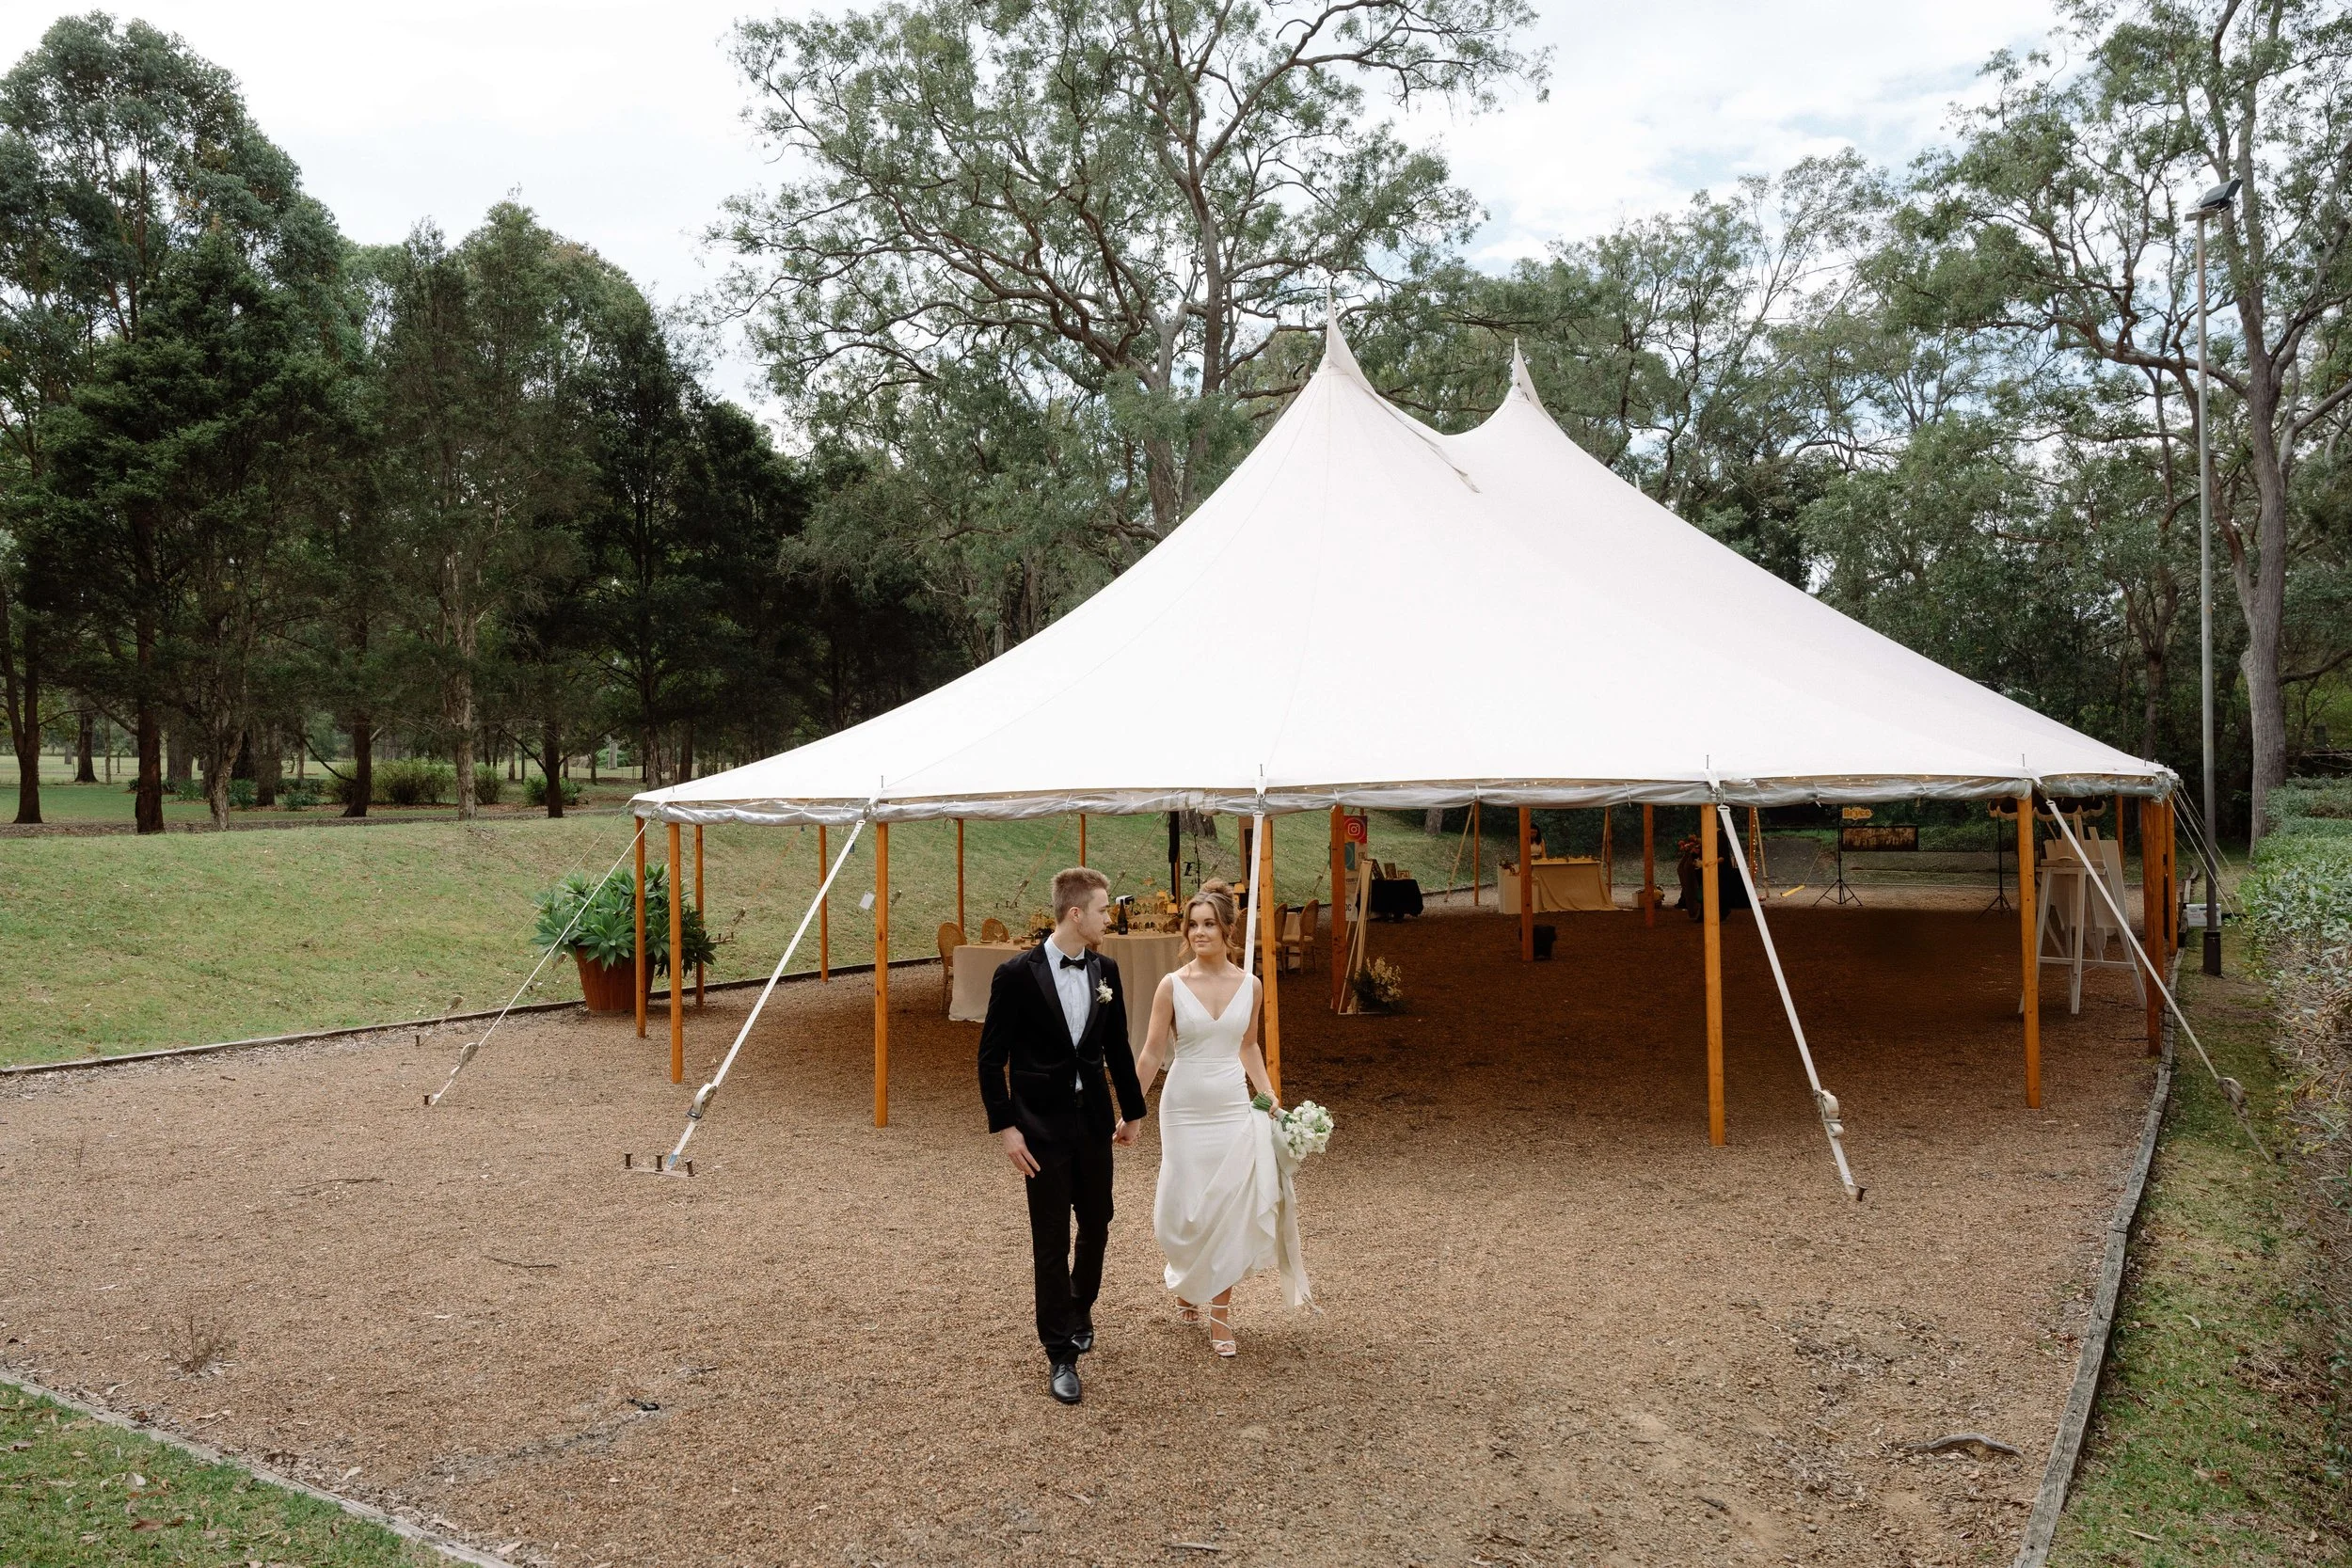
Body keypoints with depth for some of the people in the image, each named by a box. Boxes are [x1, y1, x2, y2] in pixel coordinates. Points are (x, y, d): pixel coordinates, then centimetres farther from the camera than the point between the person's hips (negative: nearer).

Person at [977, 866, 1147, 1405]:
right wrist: (1005, 1127, -13)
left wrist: (1132, 1111, 18)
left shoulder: (1106, 971, 2)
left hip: (1094, 1122, 5)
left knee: (1096, 1227, 16)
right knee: (1051, 1241, 2)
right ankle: (1061, 1355, 14)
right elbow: (991, 1057, -9)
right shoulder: (1018, 974, -13)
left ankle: (1079, 1309, 43)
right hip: (1042, 1128, -5)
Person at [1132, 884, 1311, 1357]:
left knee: (1232, 1210, 0)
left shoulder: (1249, 984, 0)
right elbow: (1151, 1055, -4)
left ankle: (1219, 1311, 13)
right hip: (1185, 1110, -2)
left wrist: (1270, 1095, 7)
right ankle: (1187, 1281, 34)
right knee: (1184, 1210, 3)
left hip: (1234, 1110, 2)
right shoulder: (1173, 985, -8)